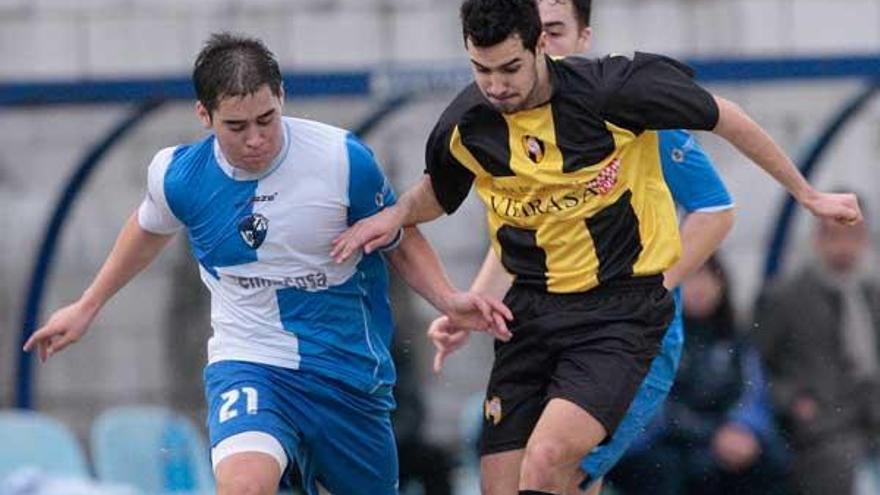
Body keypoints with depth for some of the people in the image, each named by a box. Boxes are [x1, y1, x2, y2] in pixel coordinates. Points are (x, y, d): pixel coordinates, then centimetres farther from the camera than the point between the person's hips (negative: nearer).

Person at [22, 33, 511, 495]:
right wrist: (86, 307, 27)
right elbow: (149, 230, 17)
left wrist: (448, 298, -14)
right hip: (247, 363, -1)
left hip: (351, 372, 1)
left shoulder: (344, 160, -14)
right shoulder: (177, 175, -9)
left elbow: (401, 243, 4)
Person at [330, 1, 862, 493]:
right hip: (531, 311, 5)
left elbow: (725, 117, -1)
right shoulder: (465, 125, -4)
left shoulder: (614, 90, -17)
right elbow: (438, 193, 21)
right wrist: (395, 214, -1)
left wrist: (808, 195, 7)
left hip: (622, 311, -5)